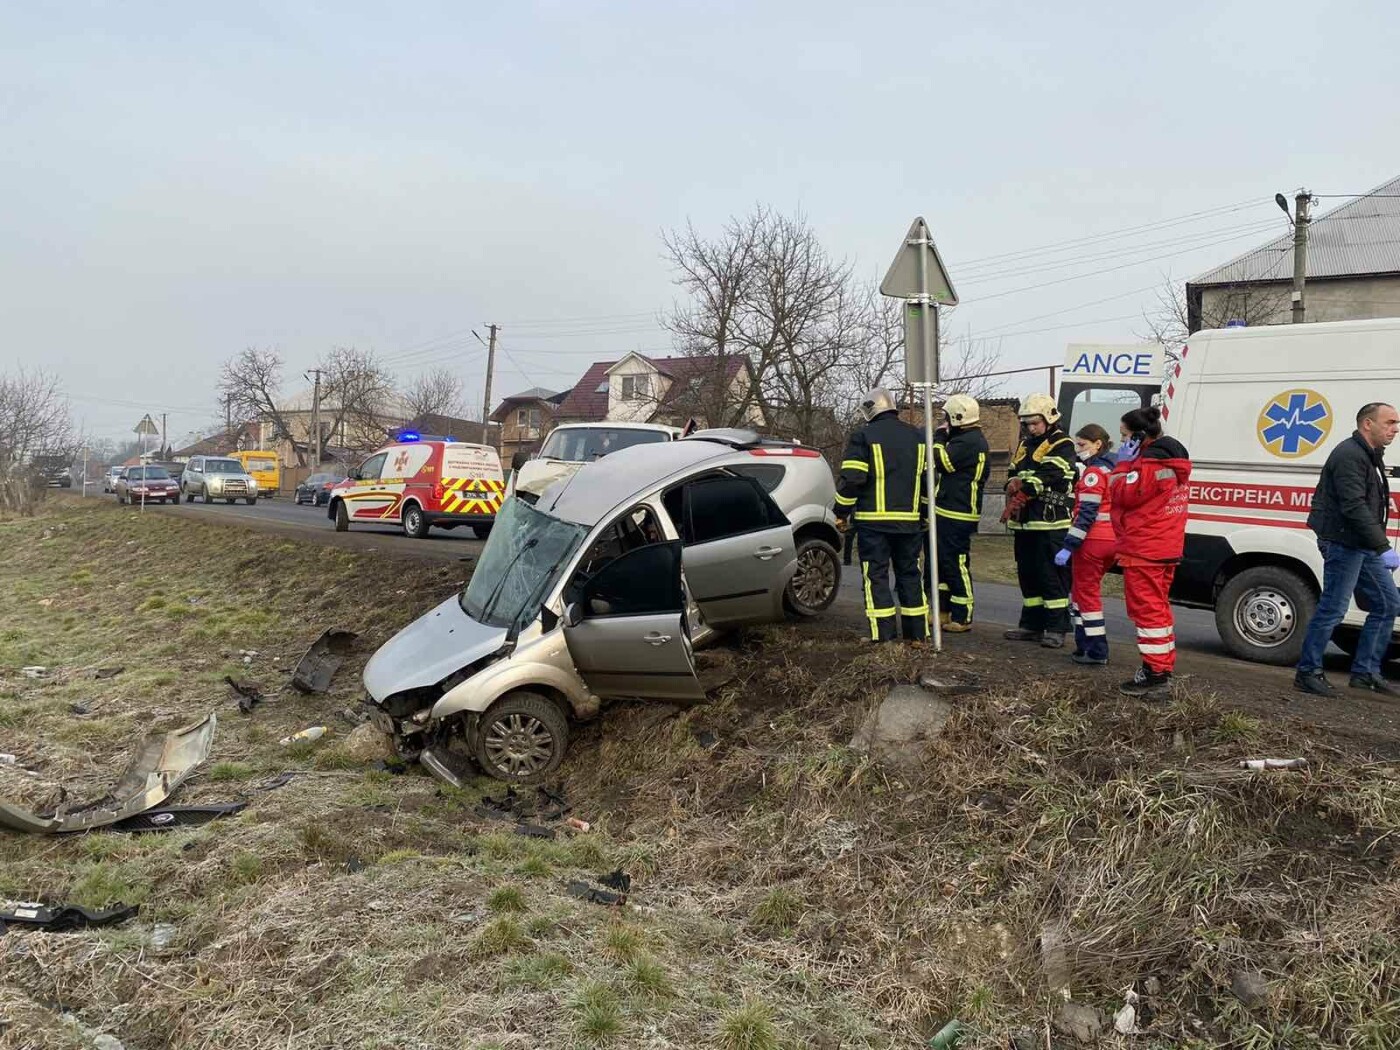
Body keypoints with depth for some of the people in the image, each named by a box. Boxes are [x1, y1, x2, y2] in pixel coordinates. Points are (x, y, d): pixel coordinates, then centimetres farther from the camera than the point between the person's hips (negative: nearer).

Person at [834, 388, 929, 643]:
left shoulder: (864, 436, -6)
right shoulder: (918, 437, 12)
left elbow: (851, 479, -12)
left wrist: (841, 513, -2)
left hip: (873, 520, -5)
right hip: (909, 521, 5)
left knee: (876, 576, 0)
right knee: (909, 574, 14)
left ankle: (884, 636, -4)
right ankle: (917, 633, 18)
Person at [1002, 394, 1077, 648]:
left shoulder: (1062, 445, -5)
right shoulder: (1025, 445, 21)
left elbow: (1047, 476, -18)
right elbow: (1014, 473, 16)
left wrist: (1021, 492, -22)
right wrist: (1014, 486, -7)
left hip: (1051, 523, -8)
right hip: (1025, 522, 8)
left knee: (1052, 576, -7)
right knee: (1027, 575, 13)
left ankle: (1056, 628, -1)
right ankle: (1031, 625, 22)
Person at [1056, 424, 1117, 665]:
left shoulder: (1093, 472, -13)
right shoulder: (1112, 469, 15)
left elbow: (1087, 512, -20)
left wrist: (1069, 546, -21)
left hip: (1092, 541, -9)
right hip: (1111, 541, 9)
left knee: (1085, 594, 0)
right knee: (1085, 591, 19)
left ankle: (1096, 652, 2)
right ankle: (1086, 645, 22)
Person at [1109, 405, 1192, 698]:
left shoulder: (1151, 463, -18)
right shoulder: (1172, 460, 15)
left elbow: (1123, 495, -17)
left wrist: (1122, 464, -7)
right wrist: (1129, 464, 9)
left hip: (1143, 551, -11)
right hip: (1165, 549, 11)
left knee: (1147, 609, -6)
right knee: (1158, 607, 17)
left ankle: (1155, 675, -4)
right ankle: (1163, 667, 25)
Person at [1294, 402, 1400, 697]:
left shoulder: (1371, 456, 19)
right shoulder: (1350, 456, -16)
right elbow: (1354, 507, -24)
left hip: (1362, 545, 11)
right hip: (1343, 543, -11)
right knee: (1333, 608, -6)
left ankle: (1366, 672, 19)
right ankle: (1307, 673, 4)